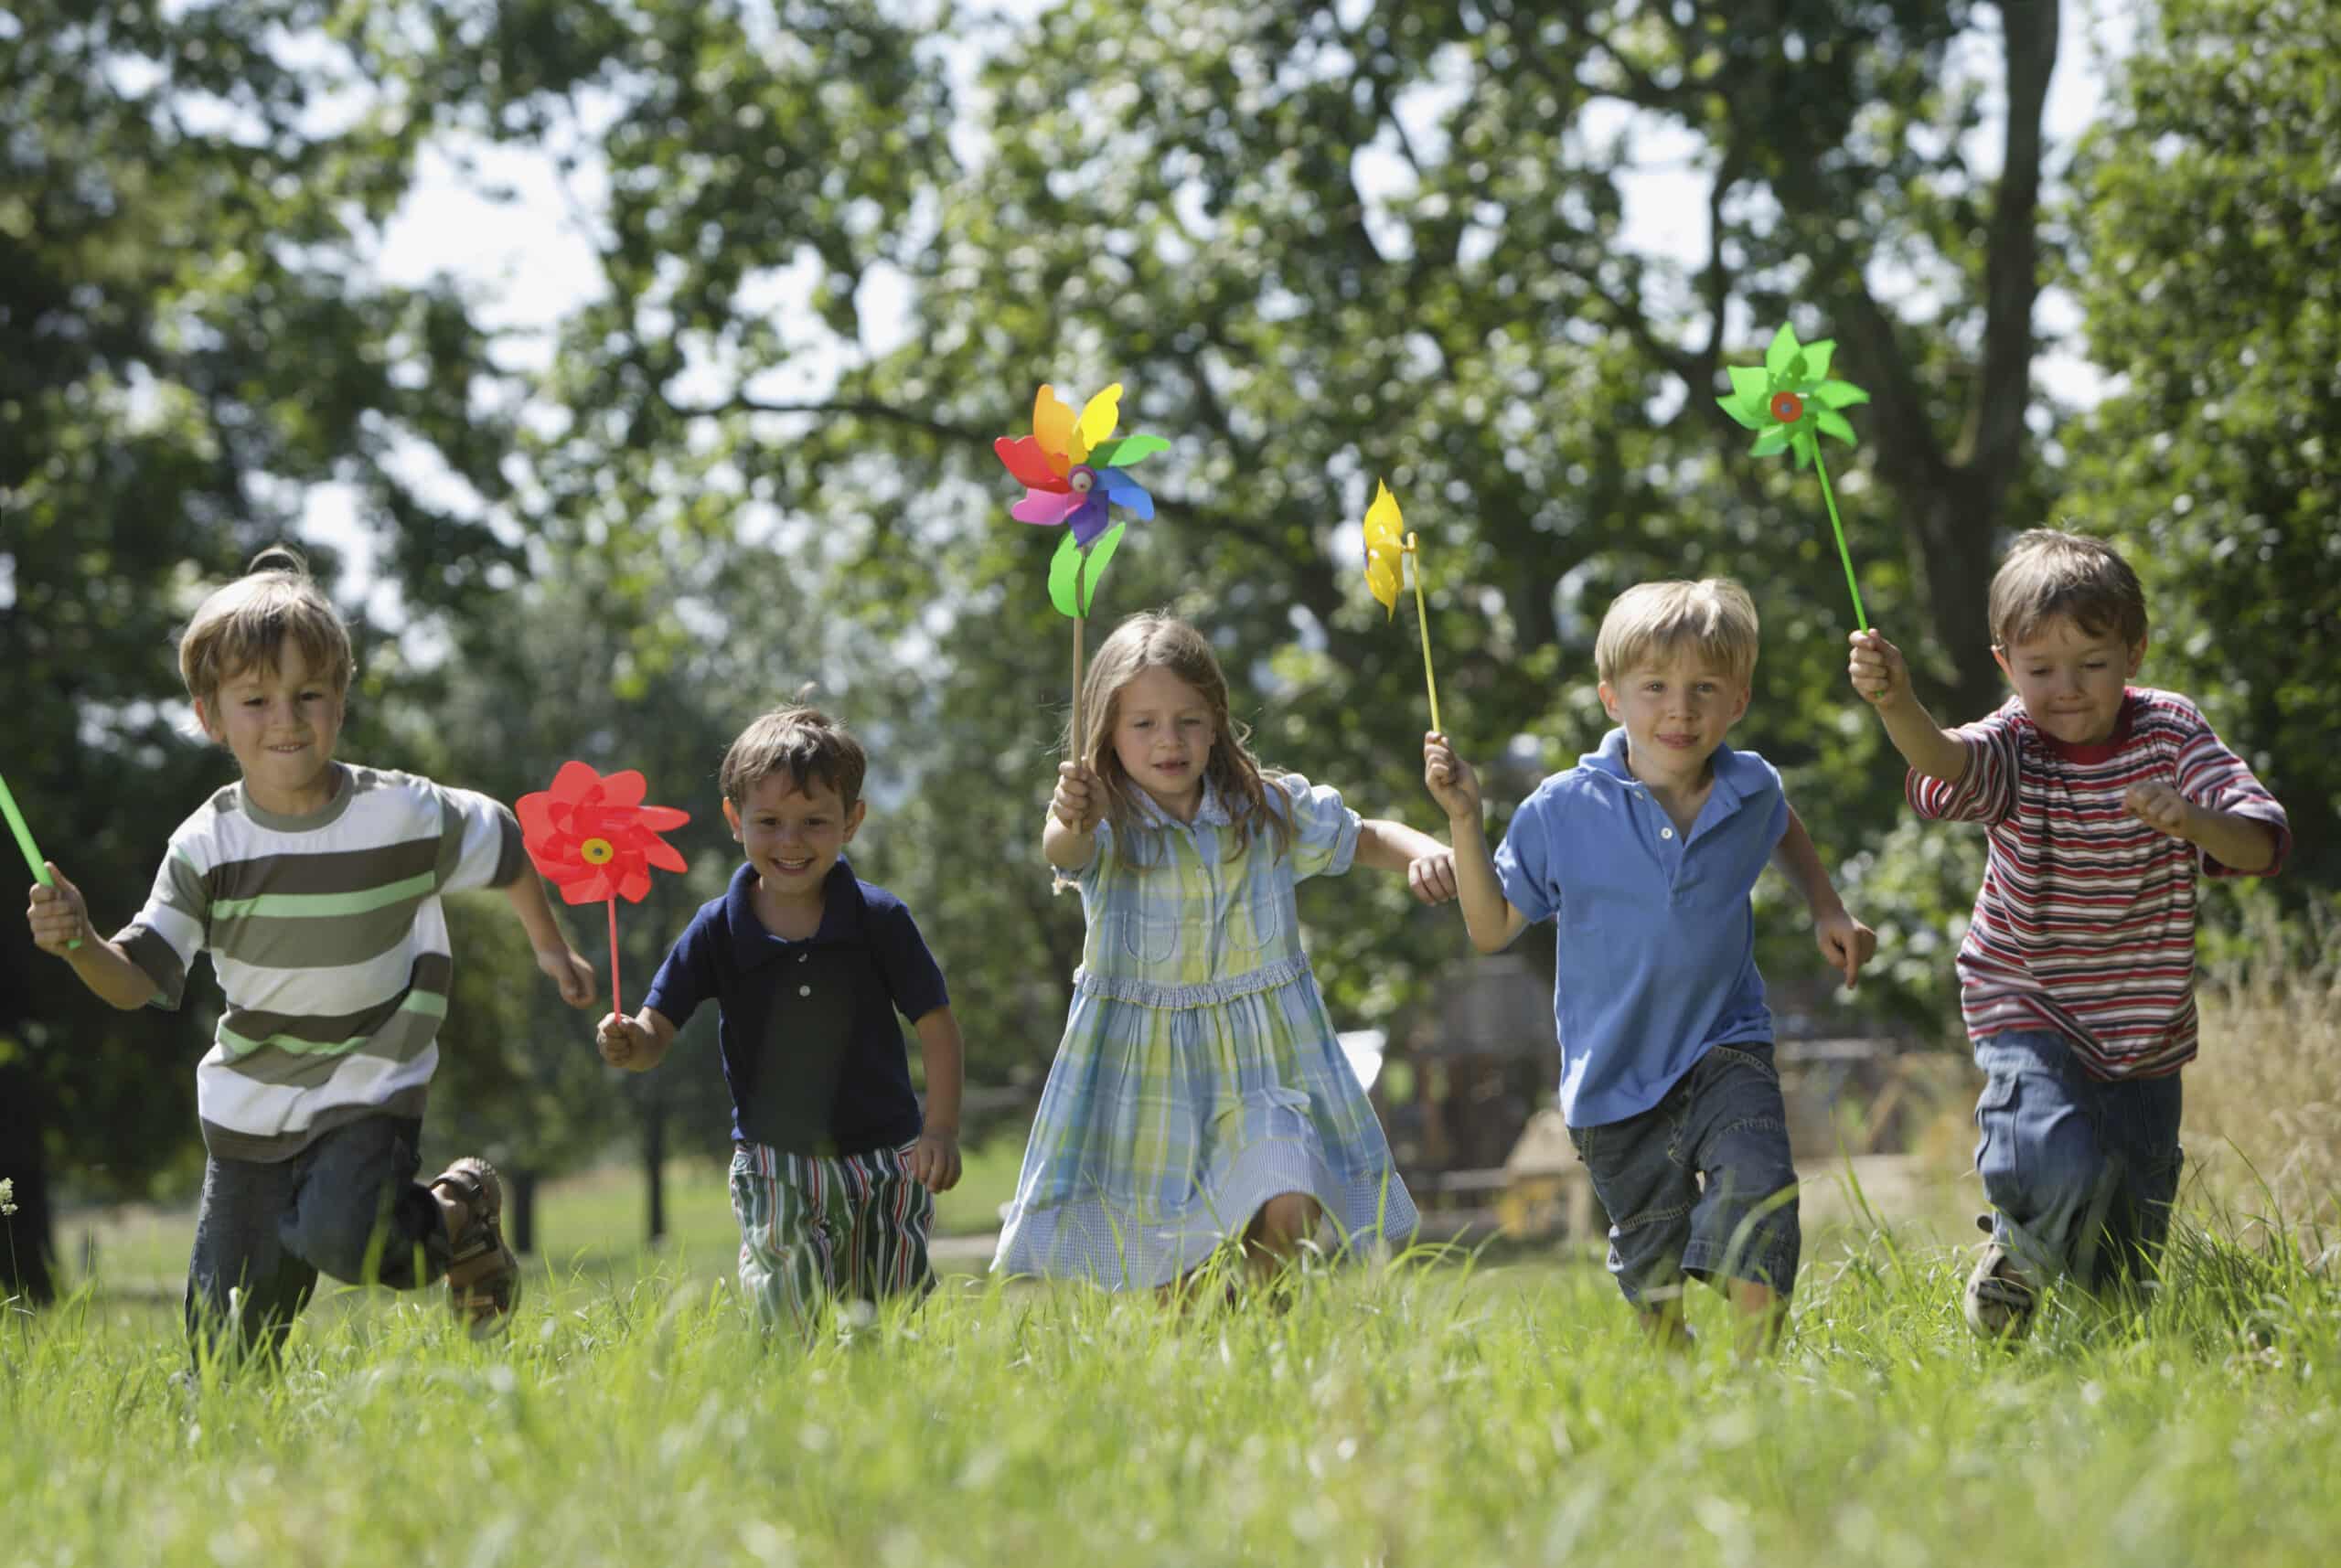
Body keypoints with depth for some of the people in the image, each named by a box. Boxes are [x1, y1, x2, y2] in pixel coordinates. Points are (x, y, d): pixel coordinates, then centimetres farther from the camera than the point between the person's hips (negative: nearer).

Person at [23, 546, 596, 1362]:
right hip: (249, 1102, 2)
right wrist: (81, 944, -34)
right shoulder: (206, 845, -12)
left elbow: (500, 844, 4)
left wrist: (550, 946, 14)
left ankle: (459, 1218, 3)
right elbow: (139, 980, -13)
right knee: (229, 1347, 4)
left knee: (339, 1236, -28)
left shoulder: (405, 815, -16)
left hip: (369, 1087, -2)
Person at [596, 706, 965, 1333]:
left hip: (884, 1161, 0)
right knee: (790, 1324, -7)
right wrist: (629, 1045, -28)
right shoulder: (718, 930, -4)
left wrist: (941, 1129, -12)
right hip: (775, 1170, 0)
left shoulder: (879, 920, -6)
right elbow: (658, 1031, -4)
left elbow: (937, 1026, -2)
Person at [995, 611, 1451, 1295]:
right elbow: (1064, 851, -34)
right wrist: (1071, 822, -59)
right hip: (1149, 1073, -1)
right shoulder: (1110, 826, -10)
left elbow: (1364, 839, 13)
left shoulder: (1266, 809, -1)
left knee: (1287, 1215, -18)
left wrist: (1426, 853, -10)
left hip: (1261, 1063, 1)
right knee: (1165, 1270, 1)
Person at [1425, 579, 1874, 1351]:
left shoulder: (1751, 791, -4)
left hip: (1725, 1052, 0)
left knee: (1756, 1193, -26)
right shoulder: (1562, 811, -12)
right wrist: (1465, 821, -13)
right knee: (1650, 1266, 12)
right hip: (1614, 1078, 0)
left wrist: (1827, 911, 13)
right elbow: (1492, 930, -3)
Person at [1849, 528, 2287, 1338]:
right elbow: (1948, 763, -38)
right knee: (2056, 1167, -29)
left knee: (2125, 1263, 10)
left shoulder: (2171, 733, -7)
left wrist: (2191, 821, -37)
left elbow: (2263, 844, -15)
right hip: (2028, 1012, -3)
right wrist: (1896, 702, -60)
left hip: (2145, 1028, 3)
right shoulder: (2013, 748, -13)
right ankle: (2017, 1255, 5)